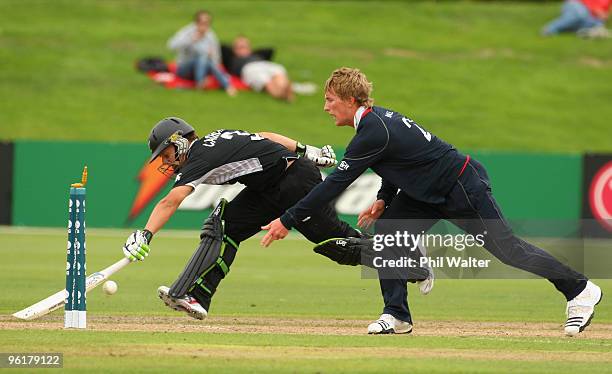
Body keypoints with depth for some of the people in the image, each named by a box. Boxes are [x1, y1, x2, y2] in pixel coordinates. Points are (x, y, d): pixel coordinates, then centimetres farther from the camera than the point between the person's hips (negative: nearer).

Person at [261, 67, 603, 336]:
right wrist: (384, 200, 3)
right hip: (429, 194, 9)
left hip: (465, 189, -9)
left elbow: (336, 184, -29)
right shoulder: (378, 117, 1)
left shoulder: (373, 132, -28)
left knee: (506, 248, -1)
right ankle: (397, 315, -1)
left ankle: (580, 289, 14)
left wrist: (288, 221, -26)